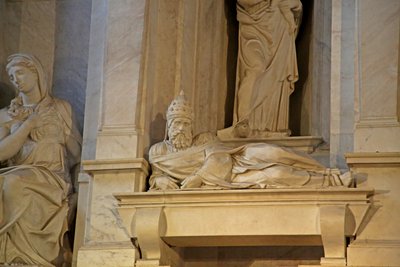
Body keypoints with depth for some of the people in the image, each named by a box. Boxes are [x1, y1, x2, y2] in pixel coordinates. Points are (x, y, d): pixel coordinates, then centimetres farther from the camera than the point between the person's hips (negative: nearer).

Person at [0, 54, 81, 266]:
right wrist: (28, 124, -5)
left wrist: (63, 130, -2)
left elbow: (77, 154, 14)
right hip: (18, 175, 2)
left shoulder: (61, 108, 14)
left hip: (53, 178, -2)